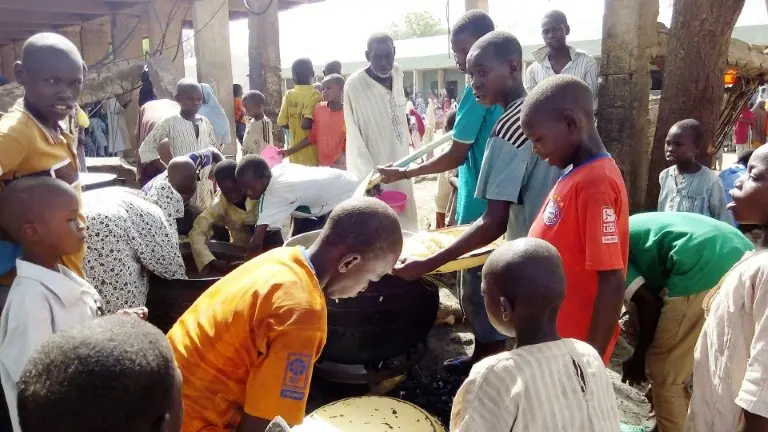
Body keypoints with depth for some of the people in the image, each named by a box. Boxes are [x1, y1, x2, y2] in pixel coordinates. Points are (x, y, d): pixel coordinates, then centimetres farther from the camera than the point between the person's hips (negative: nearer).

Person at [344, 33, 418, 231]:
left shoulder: (398, 73, 0)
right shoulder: (354, 85, -18)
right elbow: (354, 137, -16)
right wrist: (369, 176, -21)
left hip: (399, 162, 6)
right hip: (372, 168, -6)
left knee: (404, 222, 14)